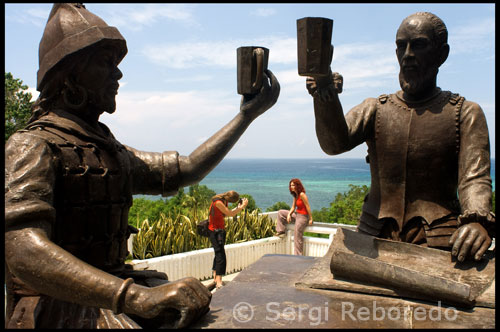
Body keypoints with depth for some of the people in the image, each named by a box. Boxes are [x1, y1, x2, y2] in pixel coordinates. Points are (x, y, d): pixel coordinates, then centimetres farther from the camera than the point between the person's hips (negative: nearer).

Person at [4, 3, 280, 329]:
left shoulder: (109, 150, 15)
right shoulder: (32, 146, -11)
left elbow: (185, 170, 16)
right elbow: (24, 254, -26)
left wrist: (247, 114, 14)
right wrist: (135, 297, -39)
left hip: (111, 284, 8)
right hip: (55, 303, -7)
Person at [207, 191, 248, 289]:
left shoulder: (224, 201, 5)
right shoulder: (218, 202, -23)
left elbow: (227, 214, 14)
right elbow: (230, 214, -21)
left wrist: (239, 207, 5)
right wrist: (243, 206, -12)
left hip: (220, 230, 10)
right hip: (215, 231, -10)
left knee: (218, 254, 18)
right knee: (221, 256, -16)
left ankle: (215, 278, 31)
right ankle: (218, 283, -19)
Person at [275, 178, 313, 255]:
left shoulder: (302, 194, -20)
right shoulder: (295, 195, 8)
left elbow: (308, 207, -19)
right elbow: (293, 207, 10)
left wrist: (311, 219, -16)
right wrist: (289, 214, -8)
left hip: (302, 217, -10)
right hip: (296, 214, 10)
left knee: (297, 237, -5)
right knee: (280, 213, 14)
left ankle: (298, 255, 7)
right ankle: (281, 231, 14)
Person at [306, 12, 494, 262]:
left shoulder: (466, 113, 5)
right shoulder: (374, 109, 9)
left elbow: (474, 178, -7)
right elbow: (335, 143, -10)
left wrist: (476, 221, -28)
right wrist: (325, 98, -30)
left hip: (438, 243, -1)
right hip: (375, 238, 2)